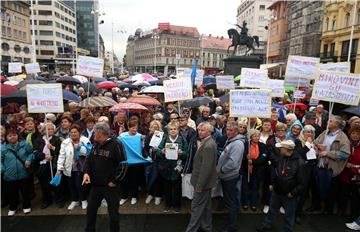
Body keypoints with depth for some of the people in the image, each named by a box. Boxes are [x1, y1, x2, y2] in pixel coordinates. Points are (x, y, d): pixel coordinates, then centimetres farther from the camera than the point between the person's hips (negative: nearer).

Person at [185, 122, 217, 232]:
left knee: (197, 206, 1)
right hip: (205, 181, 10)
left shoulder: (208, 146, -24)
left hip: (203, 181, -10)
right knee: (206, 205, 21)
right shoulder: (206, 142, 7)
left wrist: (199, 185, -21)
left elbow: (206, 167, -26)